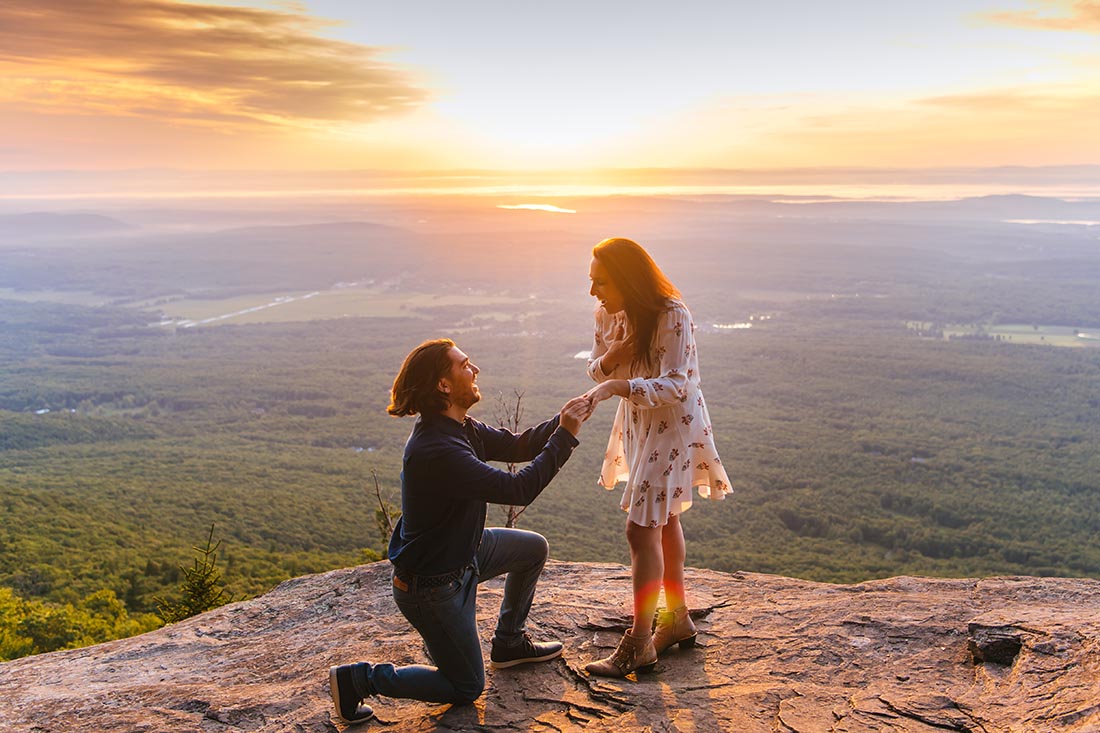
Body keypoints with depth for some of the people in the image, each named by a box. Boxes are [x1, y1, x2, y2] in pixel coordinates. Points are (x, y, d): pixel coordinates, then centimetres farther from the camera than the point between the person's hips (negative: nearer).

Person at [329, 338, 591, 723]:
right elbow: (518, 489, -34)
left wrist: (563, 420, -10)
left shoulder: (461, 427, -4)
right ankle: (359, 679, 9)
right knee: (466, 687, 7)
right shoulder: (436, 450, -34)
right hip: (431, 584, -9)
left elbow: (516, 446, 4)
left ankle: (509, 643, 34)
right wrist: (565, 435, -28)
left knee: (534, 548, 21)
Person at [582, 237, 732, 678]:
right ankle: (677, 619, 34)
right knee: (663, 522, 18)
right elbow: (597, 369, 6)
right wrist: (609, 358, -17)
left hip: (672, 426, -8)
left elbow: (675, 385, -30)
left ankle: (640, 645, 1)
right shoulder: (608, 314, -2)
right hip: (638, 424, 8)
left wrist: (620, 386, -41)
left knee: (642, 528, -10)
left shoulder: (672, 316, -24)